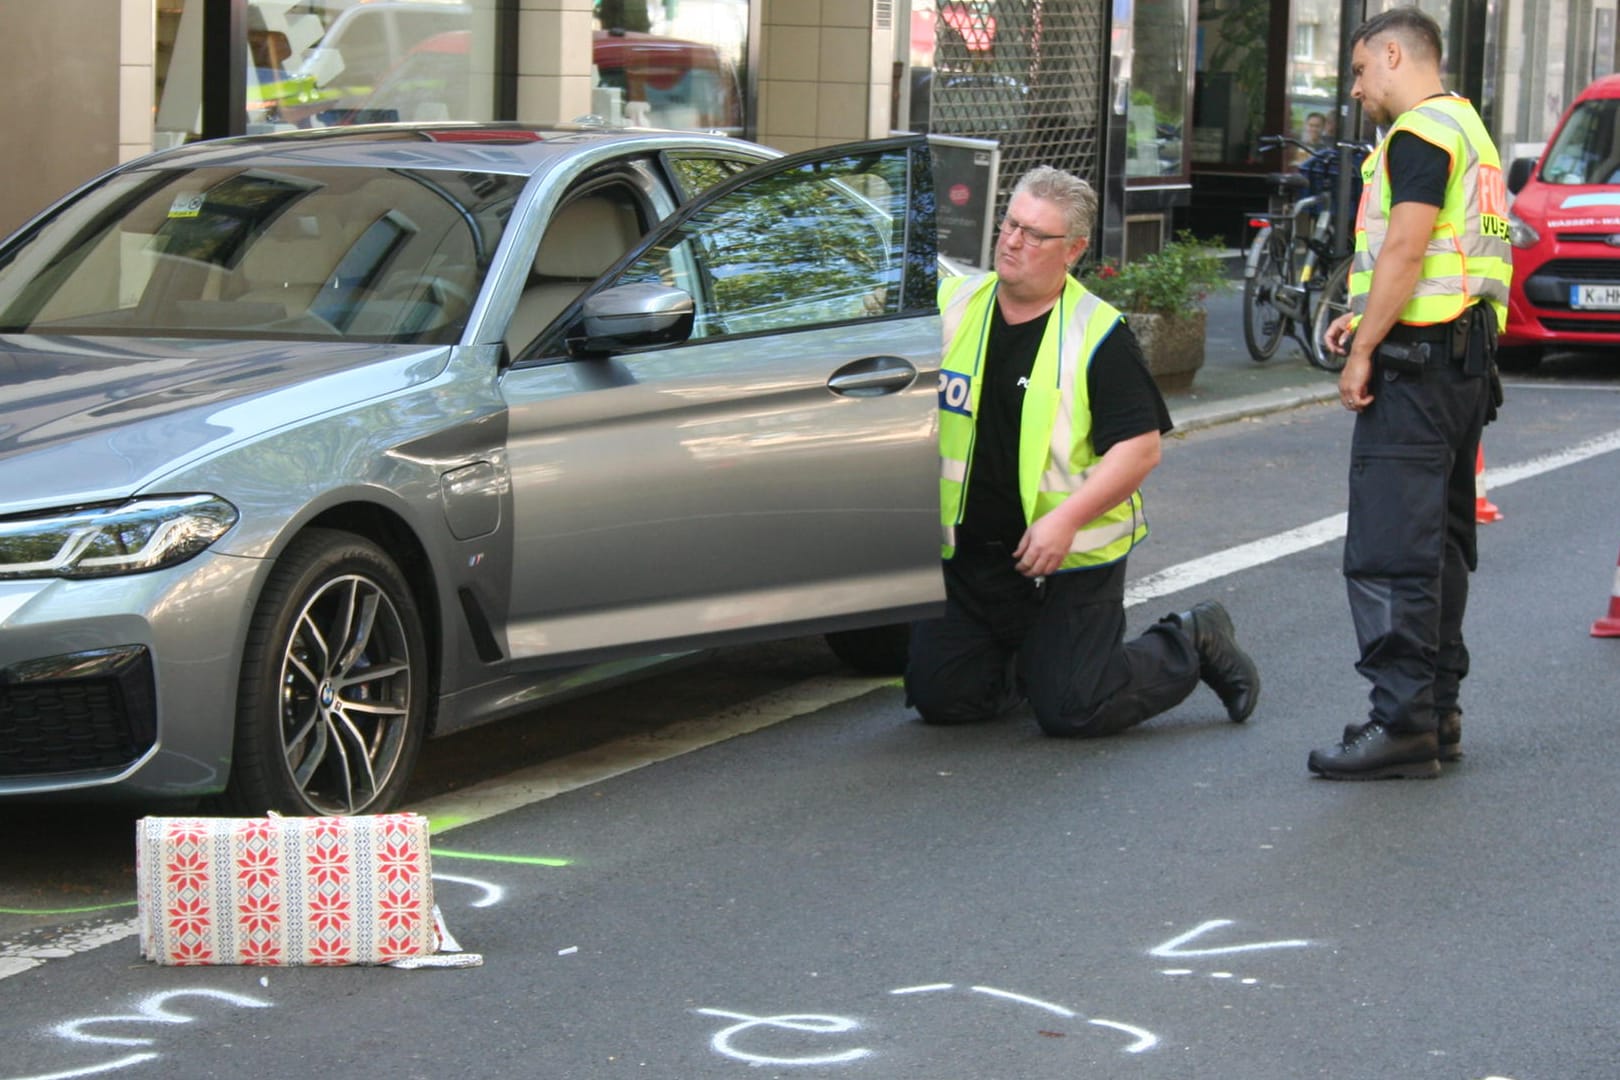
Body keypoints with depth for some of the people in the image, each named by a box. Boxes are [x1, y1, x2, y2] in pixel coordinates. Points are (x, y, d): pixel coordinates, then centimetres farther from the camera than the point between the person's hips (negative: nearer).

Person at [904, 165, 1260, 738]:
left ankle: (1193, 644, 17)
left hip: (1070, 561, -5)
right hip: (966, 555, 5)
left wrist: (1067, 519, -24)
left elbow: (1141, 448, -13)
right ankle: (1027, 664, 30)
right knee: (939, 697, -1)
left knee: (1073, 711, -9)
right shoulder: (951, 305, 3)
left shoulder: (1098, 334, -8)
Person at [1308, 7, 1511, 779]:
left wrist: (1364, 352, -16)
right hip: (1468, 362, 11)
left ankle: (1404, 723, -14)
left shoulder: (1420, 134, -12)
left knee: (1389, 554, -12)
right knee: (1440, 544, 14)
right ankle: (1438, 711, 18)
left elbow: (1405, 249, -20)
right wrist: (1368, 317, 15)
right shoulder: (1468, 130, 20)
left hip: (1416, 366, -11)